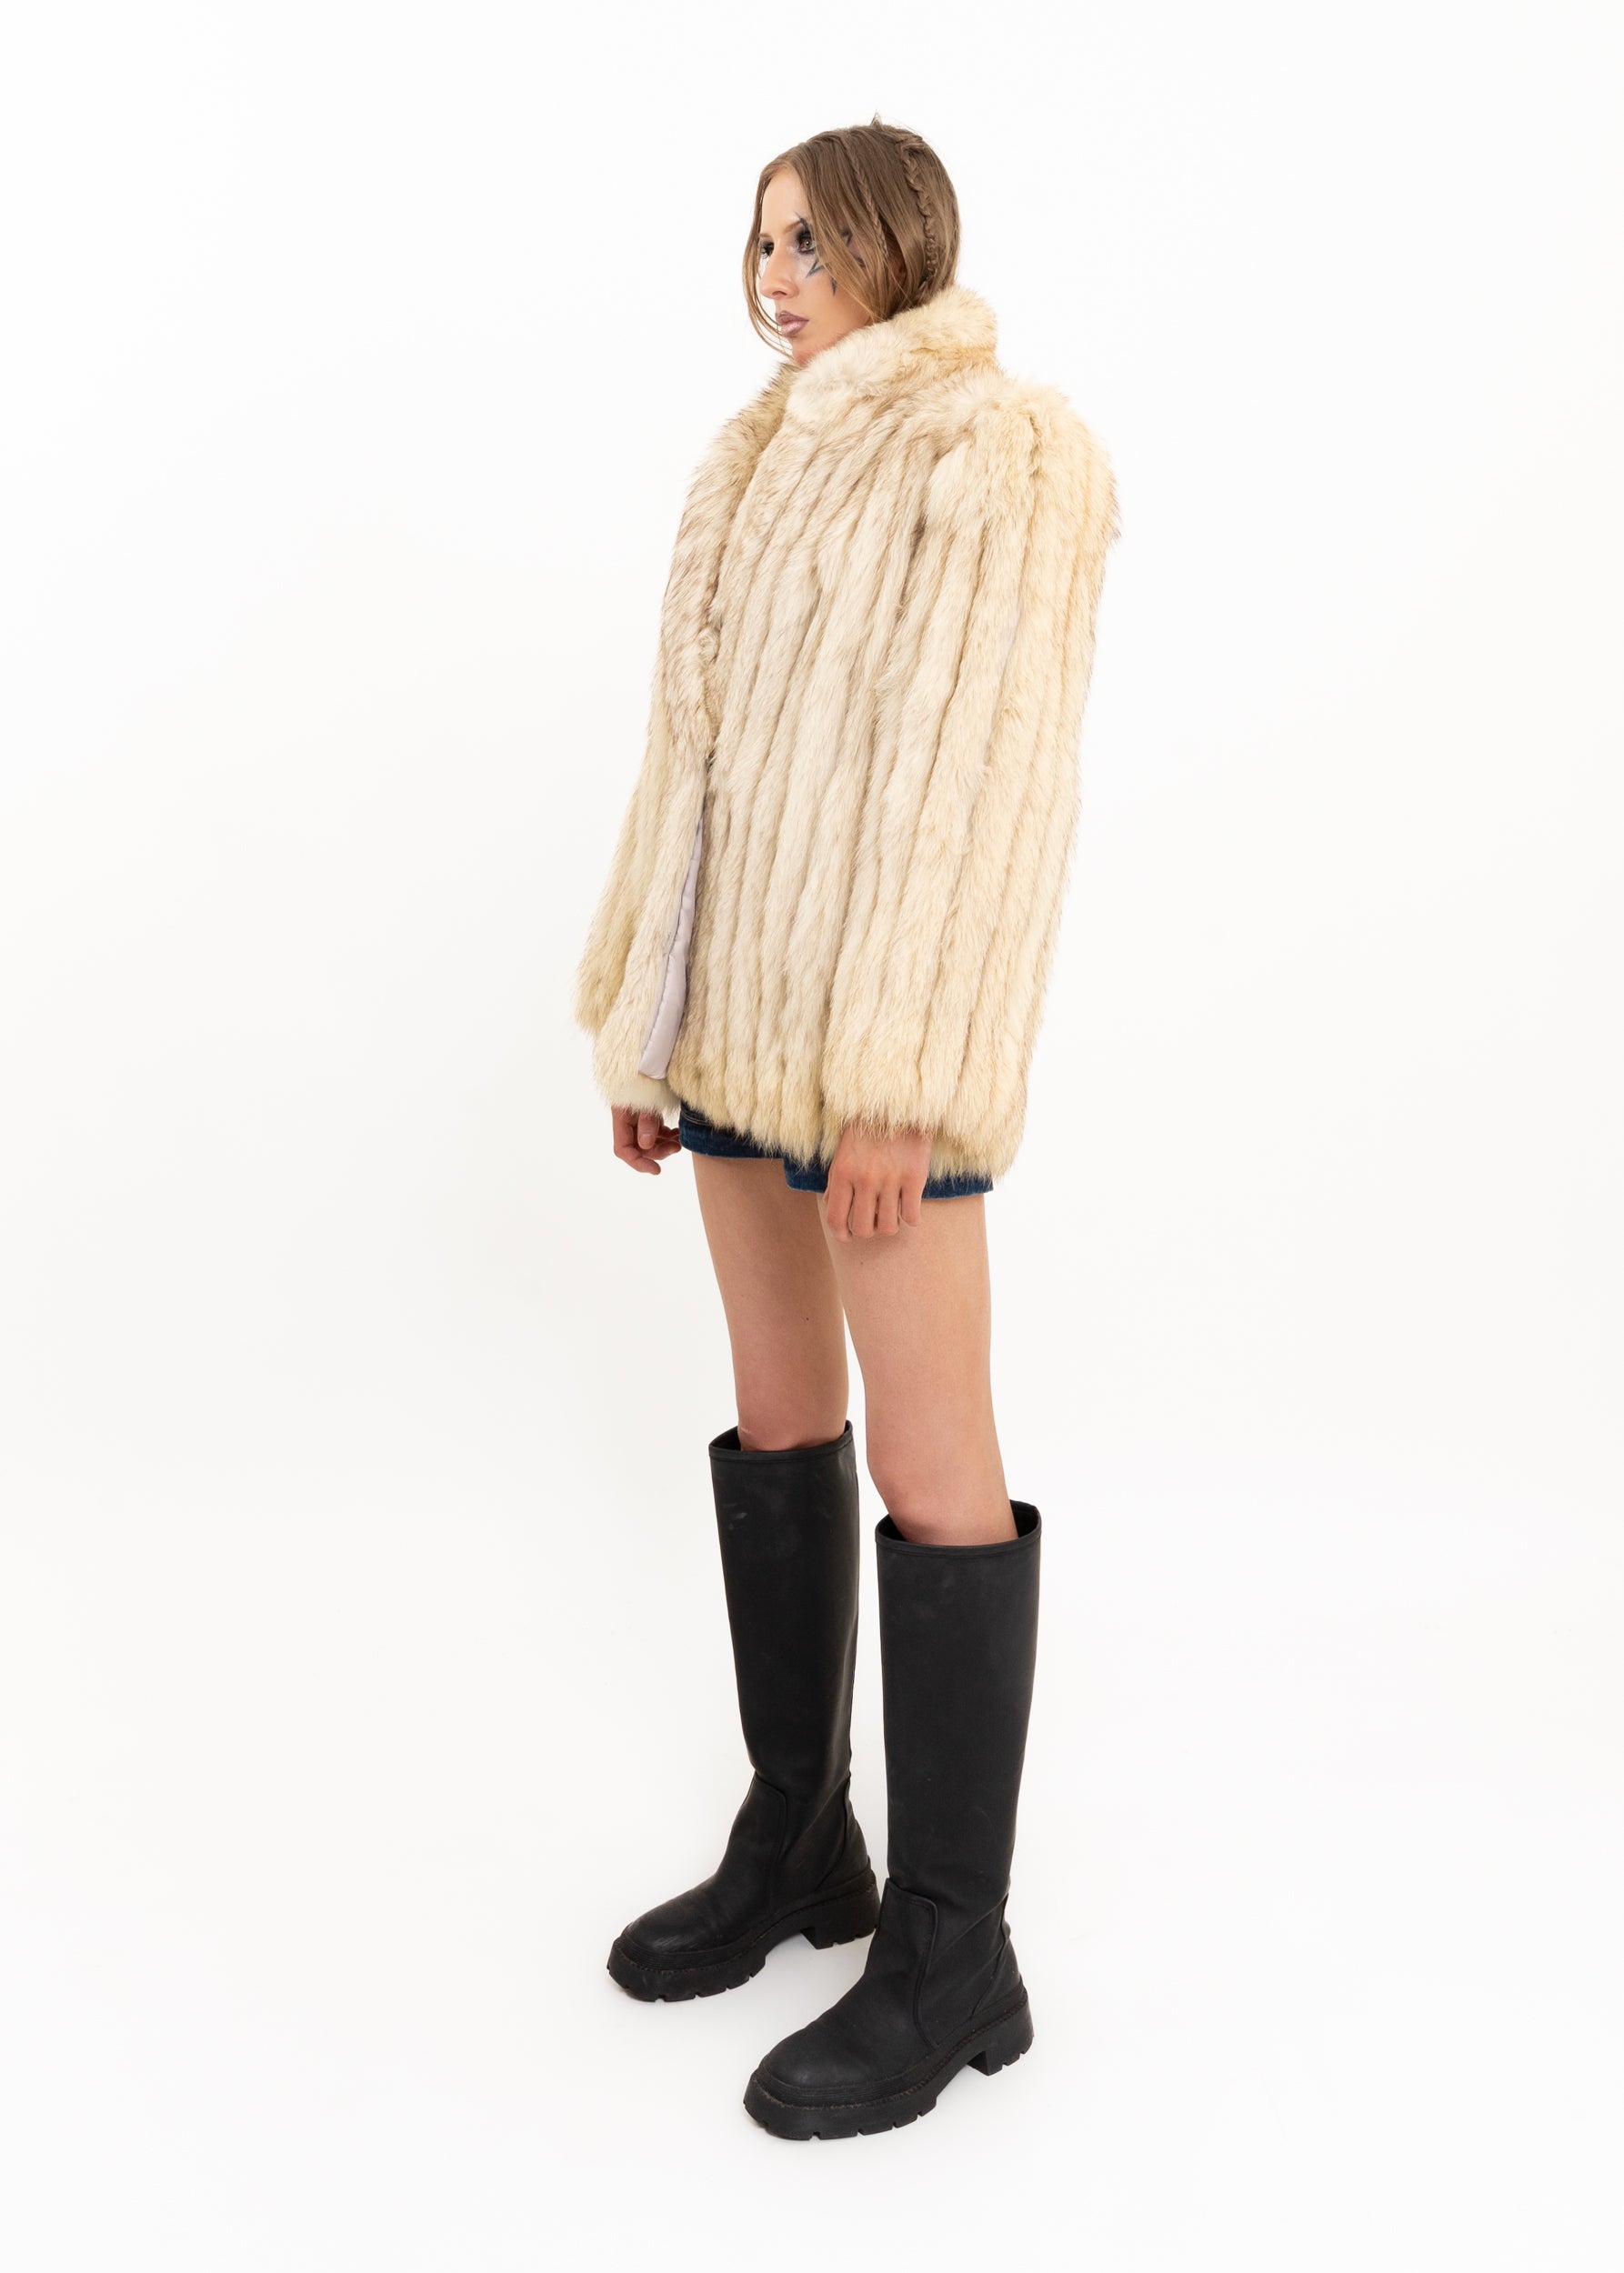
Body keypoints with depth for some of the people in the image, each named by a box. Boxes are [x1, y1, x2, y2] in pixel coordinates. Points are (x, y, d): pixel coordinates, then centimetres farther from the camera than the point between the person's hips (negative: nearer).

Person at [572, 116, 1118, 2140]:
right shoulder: (760, 465, 16)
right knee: (775, 1417, 13)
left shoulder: (1004, 455, -9)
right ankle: (797, 1839, 28)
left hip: (880, 1004, -8)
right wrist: (642, 1017, 12)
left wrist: (903, 1078, -22)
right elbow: (694, 748, 15)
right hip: (739, 987, 9)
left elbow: (985, 773, -17)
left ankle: (951, 1954, 10)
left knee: (928, 1462, -3)